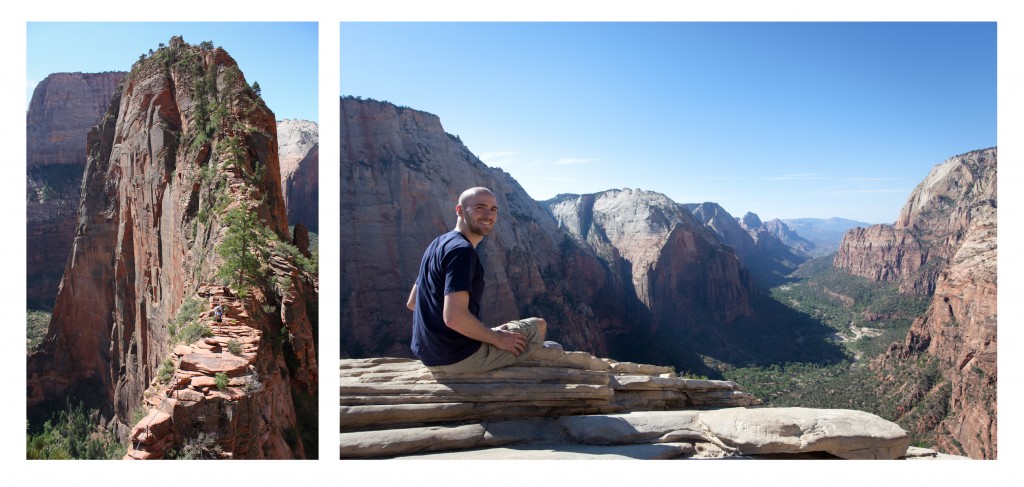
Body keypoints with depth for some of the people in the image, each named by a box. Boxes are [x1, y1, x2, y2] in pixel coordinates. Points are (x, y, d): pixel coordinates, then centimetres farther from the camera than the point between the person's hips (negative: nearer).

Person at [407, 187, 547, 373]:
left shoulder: (439, 244, 10)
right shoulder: (462, 250, -20)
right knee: (539, 326, 7)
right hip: (460, 356, -10)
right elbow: (454, 317, -31)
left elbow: (412, 302, 16)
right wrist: (498, 339, -15)